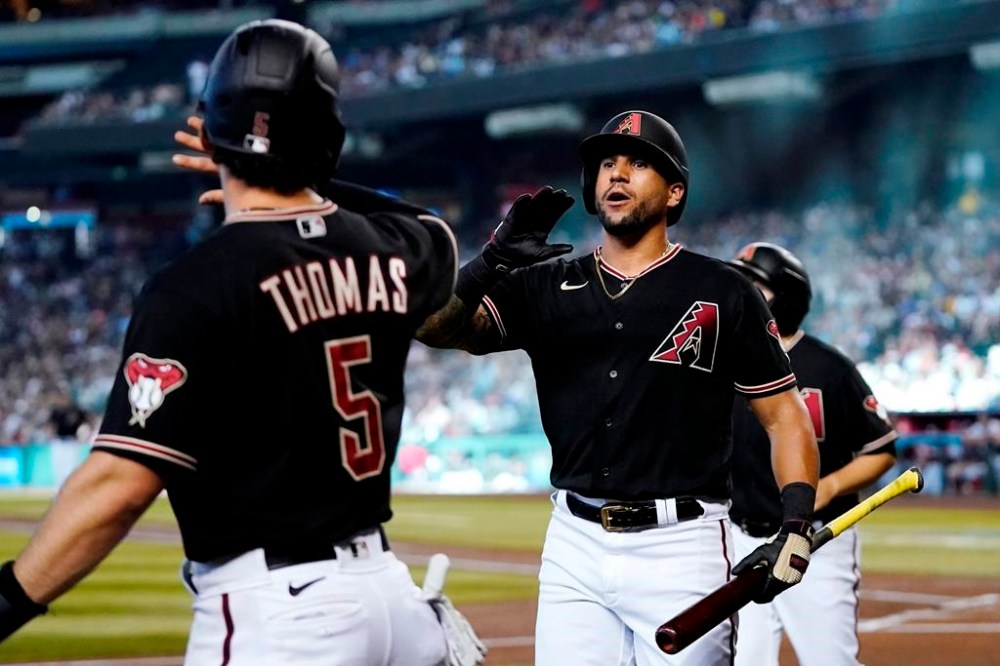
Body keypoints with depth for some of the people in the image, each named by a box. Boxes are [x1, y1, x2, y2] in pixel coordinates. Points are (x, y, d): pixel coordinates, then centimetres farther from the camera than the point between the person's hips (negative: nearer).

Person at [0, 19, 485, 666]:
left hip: (272, 610, -6)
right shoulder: (387, 251, 4)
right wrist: (314, 177, 30)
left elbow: (121, 484, -19)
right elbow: (436, 235, 31)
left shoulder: (196, 285, -14)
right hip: (385, 584, 6)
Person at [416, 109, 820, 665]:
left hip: (682, 549, -3)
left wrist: (797, 527, -10)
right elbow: (433, 327, -1)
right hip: (574, 547, 3)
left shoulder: (723, 292, 3)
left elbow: (785, 414, 3)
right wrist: (493, 263, -17)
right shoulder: (546, 288, 10)